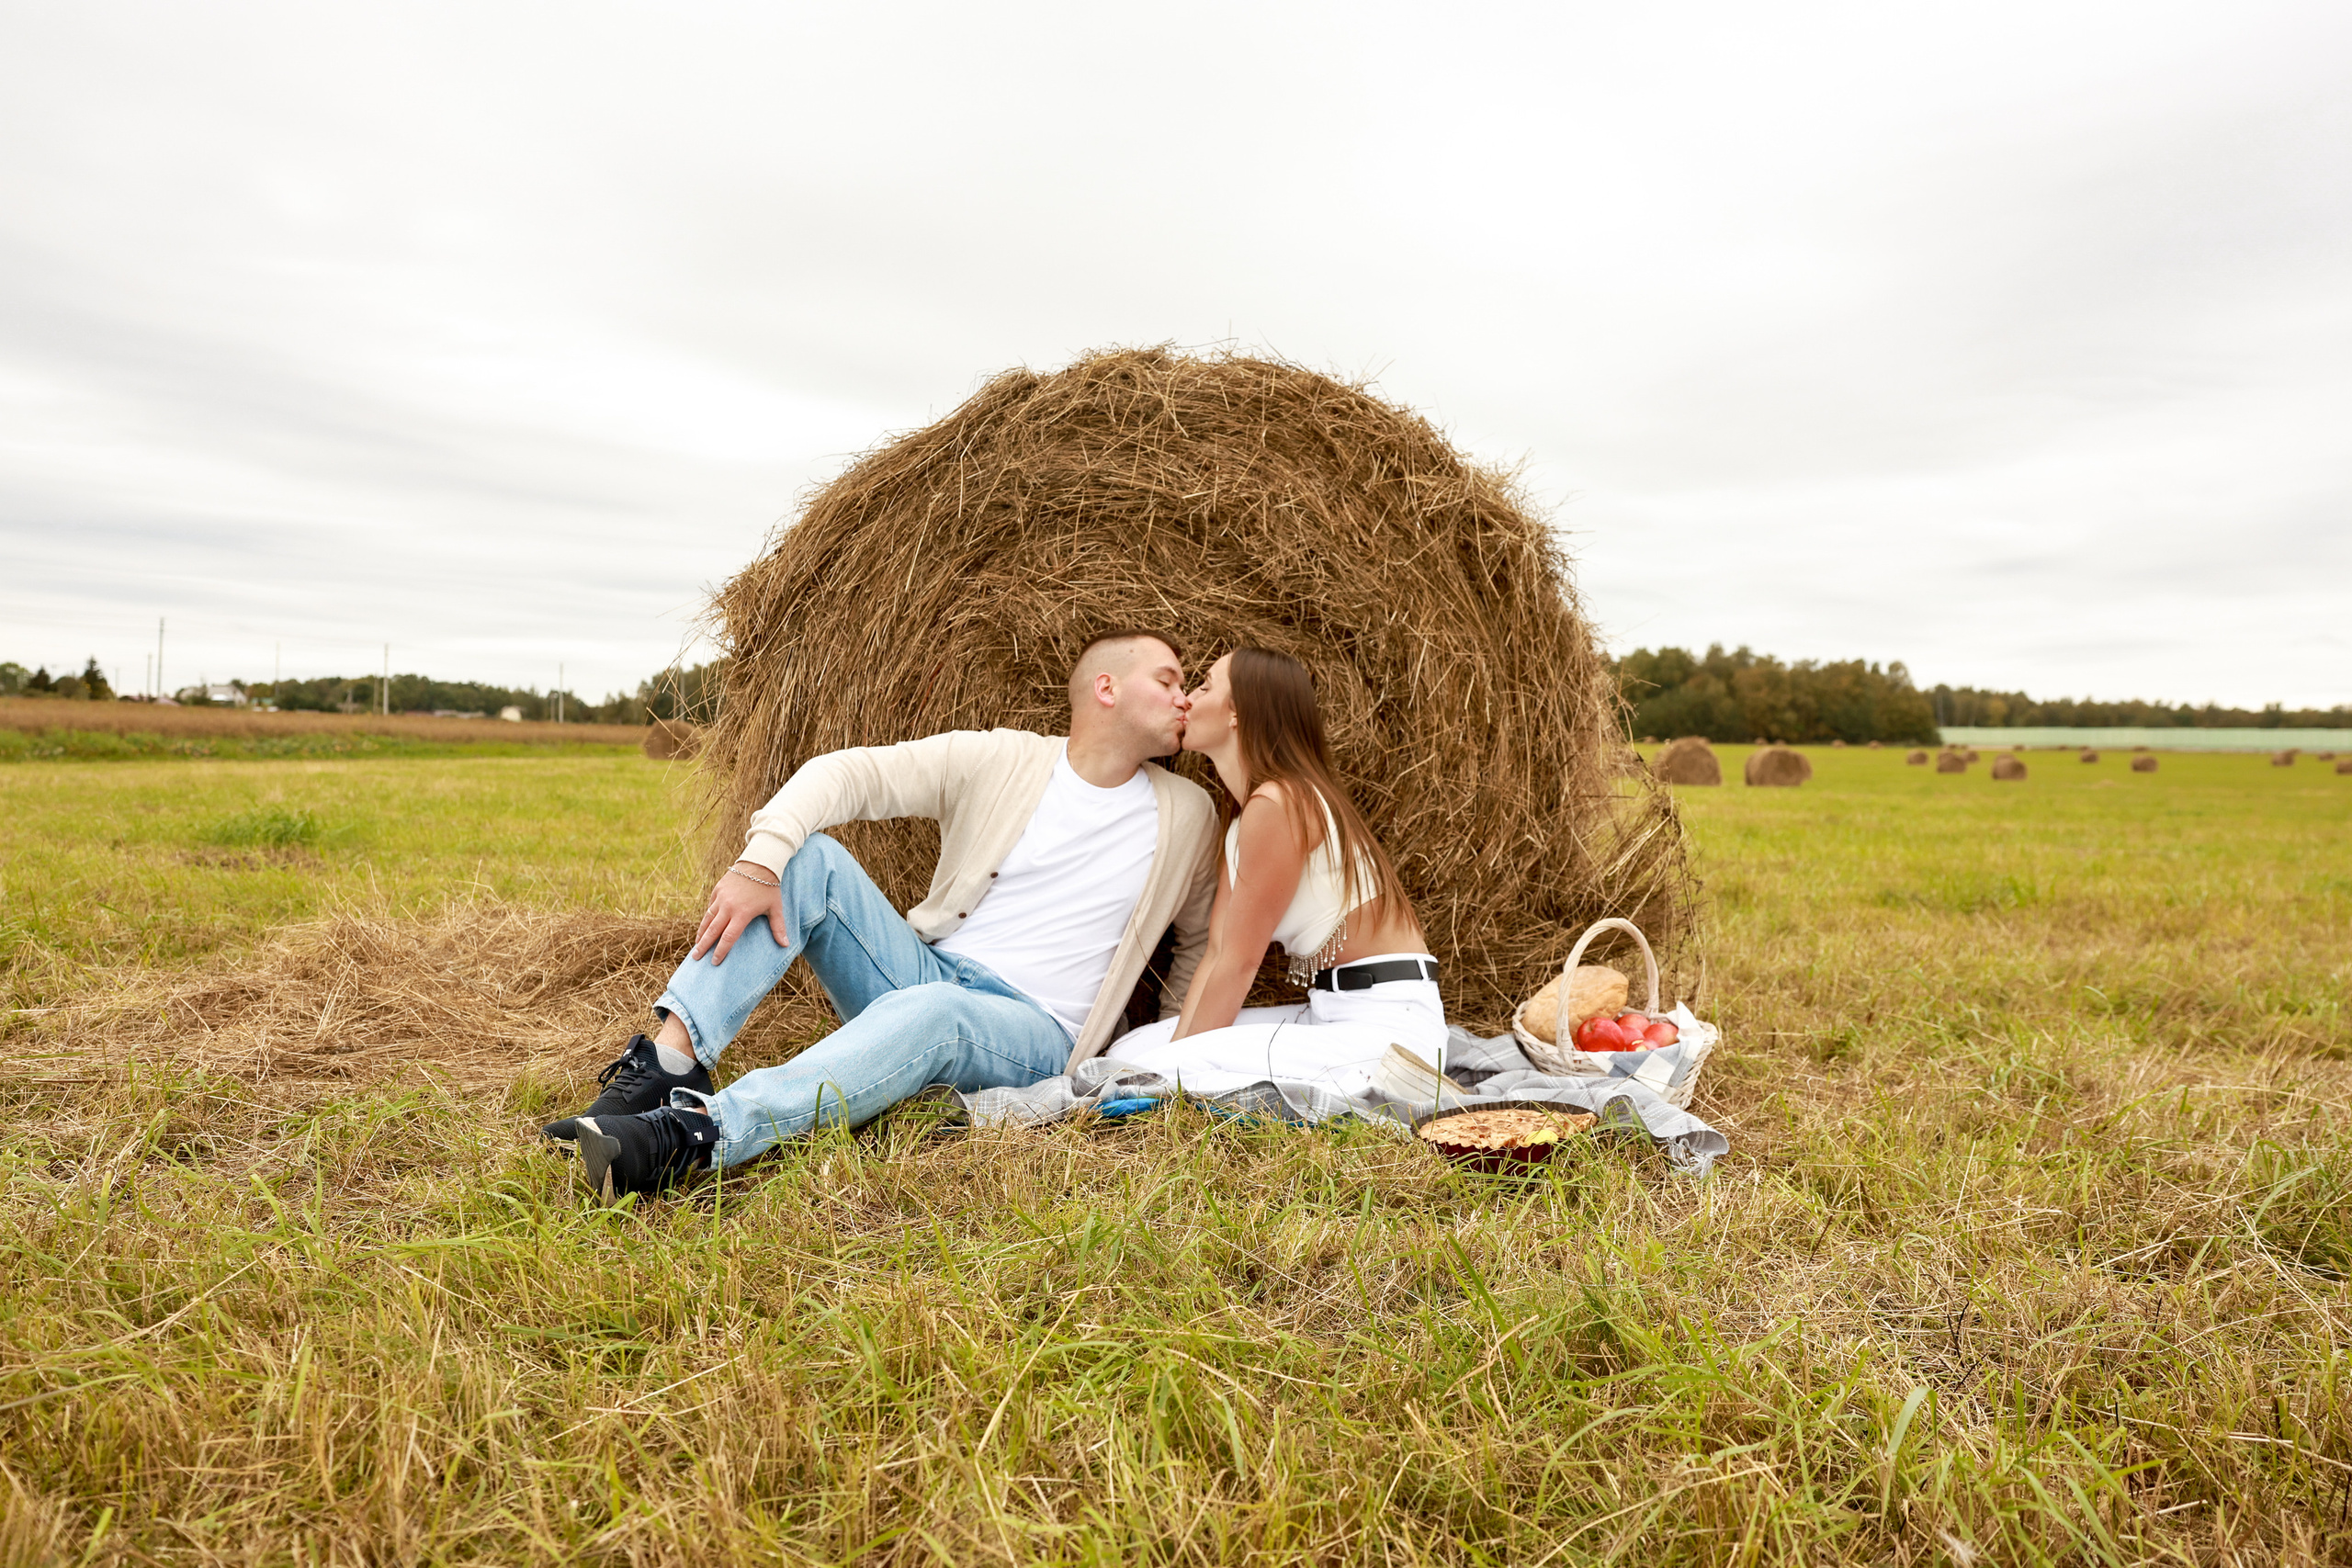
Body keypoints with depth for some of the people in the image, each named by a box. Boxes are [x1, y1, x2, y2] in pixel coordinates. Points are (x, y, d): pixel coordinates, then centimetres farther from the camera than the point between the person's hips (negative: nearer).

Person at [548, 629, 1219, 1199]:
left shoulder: (1187, 814, 6)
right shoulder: (997, 760, 1)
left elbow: (1204, 937, 19)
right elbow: (845, 772, -8)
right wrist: (760, 861, -25)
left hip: (1032, 1030, -2)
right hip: (925, 971, 2)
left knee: (929, 1012, -38)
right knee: (810, 856, -19)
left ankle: (695, 1137, -54)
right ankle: (671, 1062, -29)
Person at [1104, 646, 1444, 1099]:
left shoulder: (1277, 803, -16)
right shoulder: (1241, 818, 14)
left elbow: (1239, 964, -14)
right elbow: (1216, 952, 8)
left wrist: (1181, 1062, -6)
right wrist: (1180, 1047, -3)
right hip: (1330, 1012, 10)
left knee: (1154, 1072, -20)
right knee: (1131, 1049, 6)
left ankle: (1369, 1082, -13)